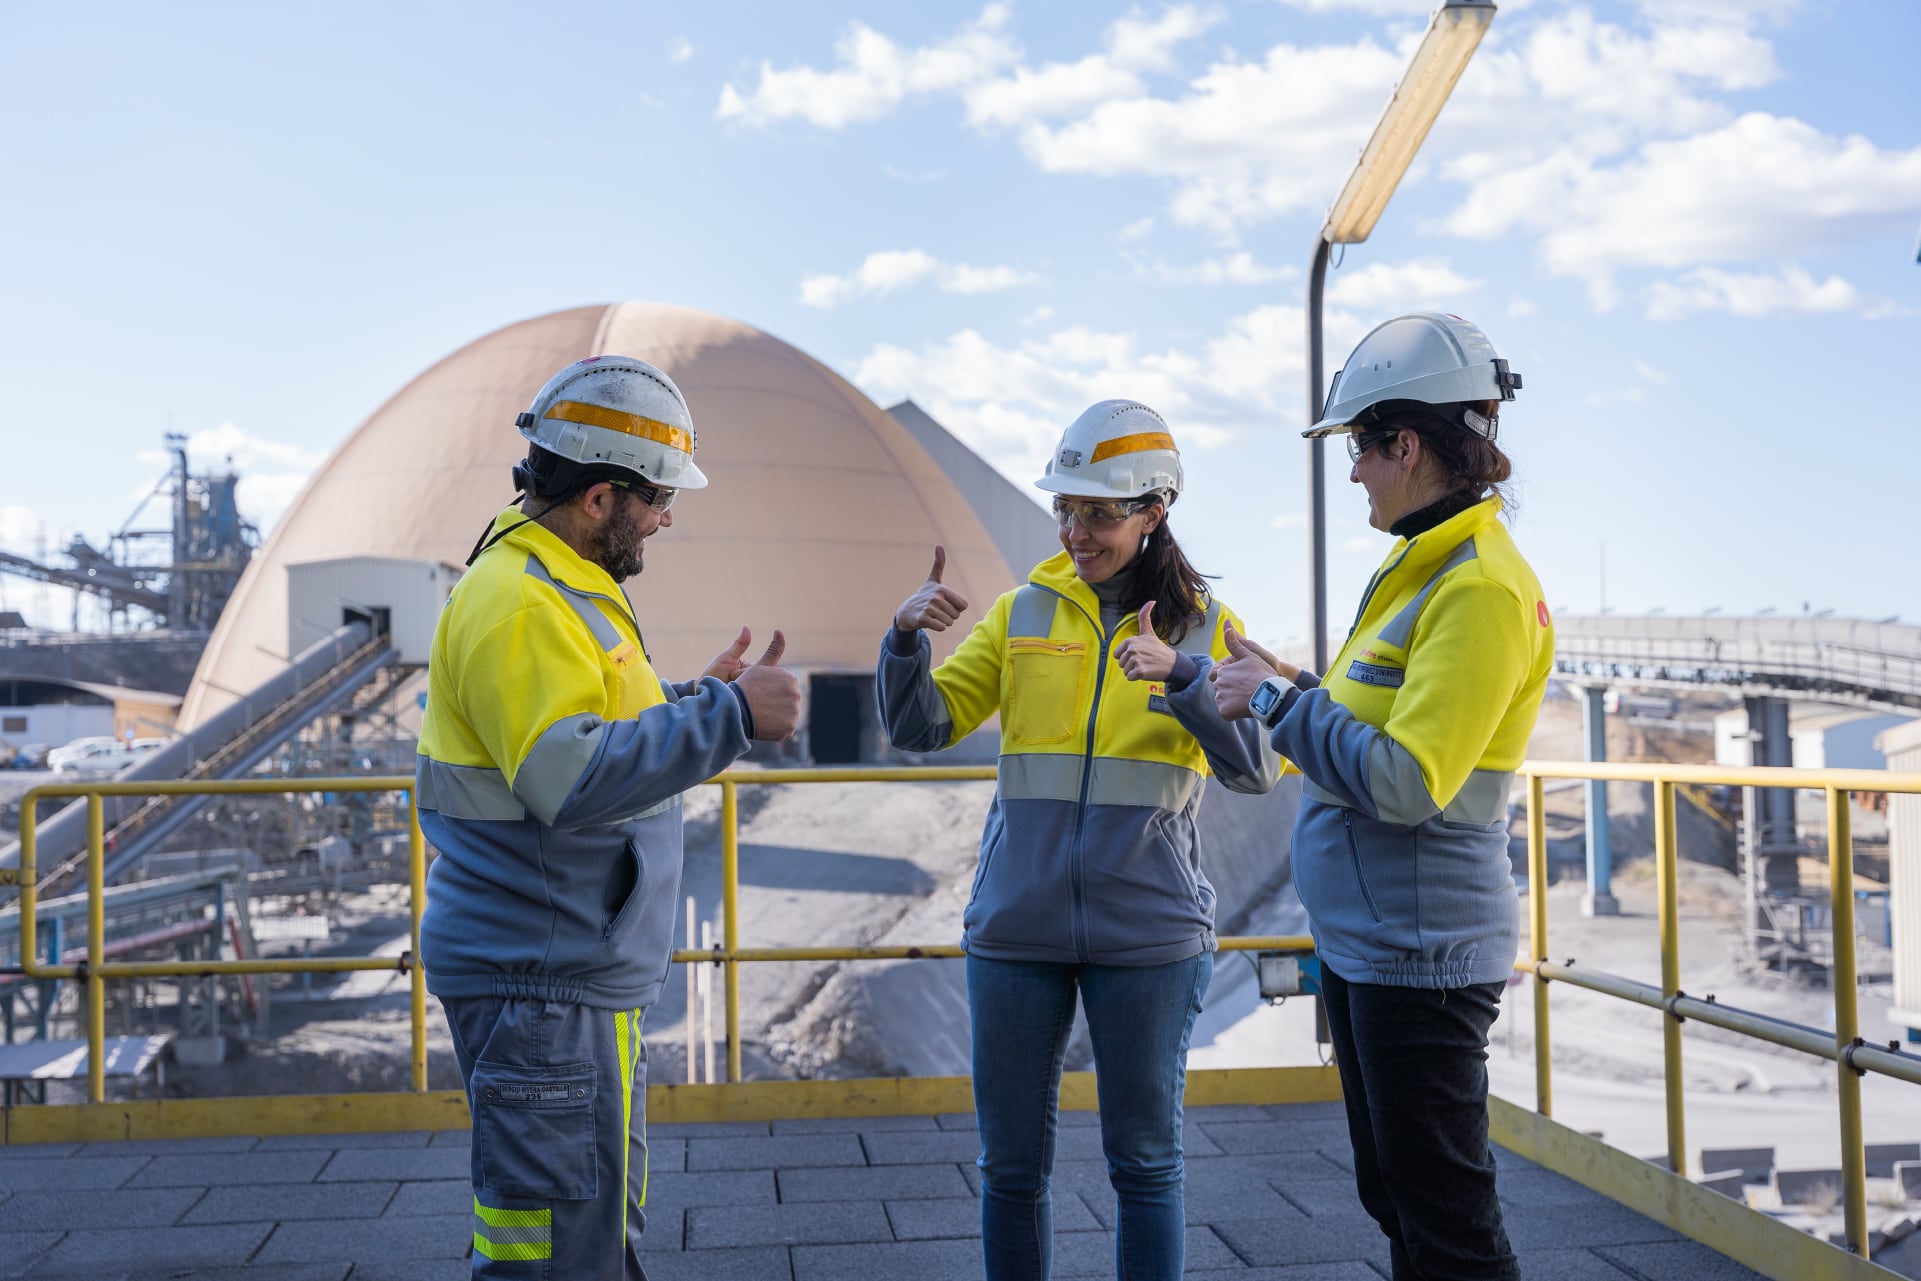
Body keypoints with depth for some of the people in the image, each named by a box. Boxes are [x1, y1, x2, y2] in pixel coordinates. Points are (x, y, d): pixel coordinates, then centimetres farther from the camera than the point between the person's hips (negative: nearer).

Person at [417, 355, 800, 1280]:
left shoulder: (563, 591, 16)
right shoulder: (518, 606, -19)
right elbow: (571, 780, -30)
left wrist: (703, 698, 16)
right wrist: (725, 717, -26)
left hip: (577, 977, 11)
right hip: (539, 984, -11)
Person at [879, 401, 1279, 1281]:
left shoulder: (1205, 626, 3)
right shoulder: (1022, 614, 7)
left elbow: (1256, 769, -10)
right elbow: (921, 728, 1)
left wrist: (1180, 674, -26)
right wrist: (907, 636, -17)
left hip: (1148, 930, -1)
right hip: (1017, 921, 2)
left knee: (1144, 1163, 8)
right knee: (1010, 1166, 9)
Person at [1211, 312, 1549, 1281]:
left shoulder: (1481, 589, -19)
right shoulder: (1424, 566, 11)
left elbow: (1405, 782, -26)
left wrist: (1278, 701, -16)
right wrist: (1287, 686, 10)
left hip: (1420, 950, -10)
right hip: (1362, 939, 10)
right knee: (1393, 1196, 21)